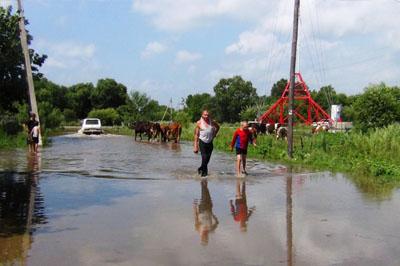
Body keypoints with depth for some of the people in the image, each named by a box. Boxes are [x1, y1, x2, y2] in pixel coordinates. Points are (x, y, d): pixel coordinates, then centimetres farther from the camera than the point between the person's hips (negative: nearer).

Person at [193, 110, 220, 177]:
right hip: (202, 142, -3)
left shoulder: (212, 122, 2)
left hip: (210, 143, 3)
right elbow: (196, 135, -4)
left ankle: (201, 169, 28)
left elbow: (217, 127, 25)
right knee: (204, 157, -12)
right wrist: (195, 146, -8)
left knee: (207, 158, 6)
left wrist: (214, 134, 11)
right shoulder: (199, 123, -5)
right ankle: (204, 171, 1)